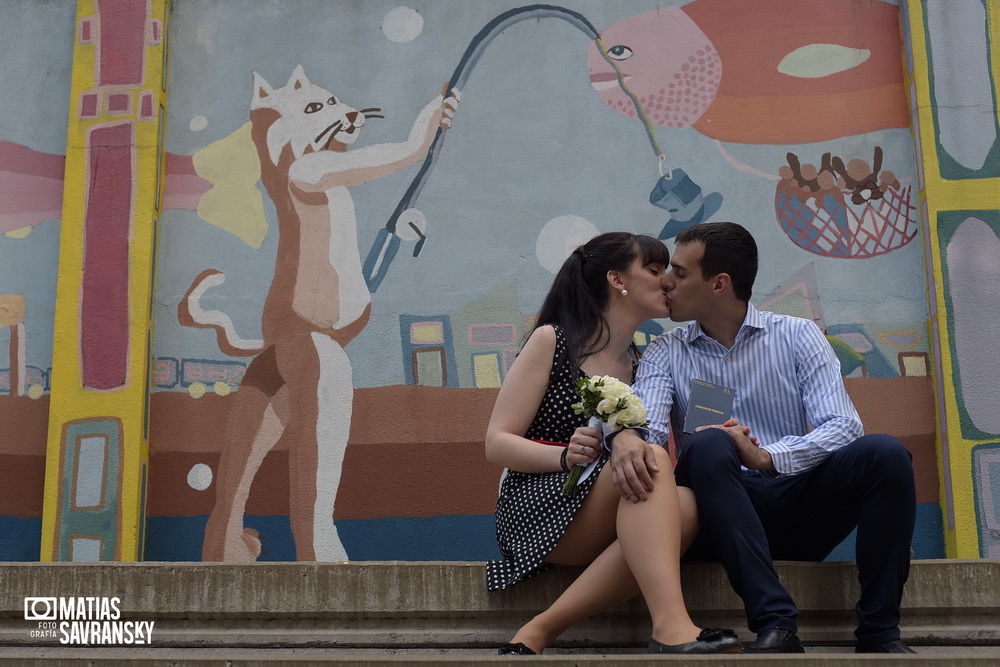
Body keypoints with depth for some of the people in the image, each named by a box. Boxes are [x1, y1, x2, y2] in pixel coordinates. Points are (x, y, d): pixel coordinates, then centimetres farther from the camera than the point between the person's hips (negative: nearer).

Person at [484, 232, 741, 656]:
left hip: (611, 520, 5)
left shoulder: (643, 364, 17)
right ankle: (671, 627, -43)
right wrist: (566, 456, -22)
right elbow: (497, 444, -4)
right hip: (538, 507, -5)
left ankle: (539, 631, -27)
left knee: (685, 506, -30)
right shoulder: (552, 341, 1)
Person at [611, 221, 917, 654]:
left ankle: (879, 631, -18)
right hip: (726, 517, 0)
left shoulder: (798, 336, 5)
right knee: (706, 447, -30)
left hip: (800, 508, 1)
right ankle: (775, 625, -34)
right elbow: (648, 425, -10)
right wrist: (627, 438, -36)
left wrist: (766, 457, -26)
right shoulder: (665, 354, 9)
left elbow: (843, 426, -8)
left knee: (884, 453, -24)